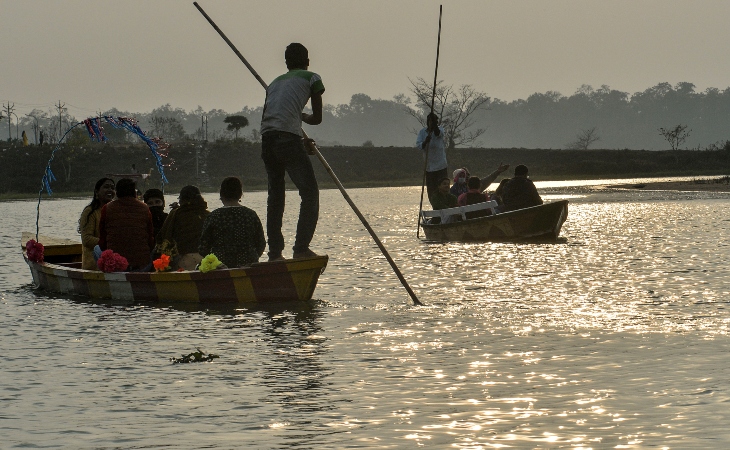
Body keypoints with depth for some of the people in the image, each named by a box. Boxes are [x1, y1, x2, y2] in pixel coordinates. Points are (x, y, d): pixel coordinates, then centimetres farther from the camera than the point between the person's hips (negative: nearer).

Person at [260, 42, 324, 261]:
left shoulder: (275, 82, 29)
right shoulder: (311, 78, 13)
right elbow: (317, 118, 12)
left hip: (266, 139, 6)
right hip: (288, 138, -6)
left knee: (275, 194, 14)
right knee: (309, 192, -2)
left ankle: (275, 251, 12)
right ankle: (301, 247, -13)